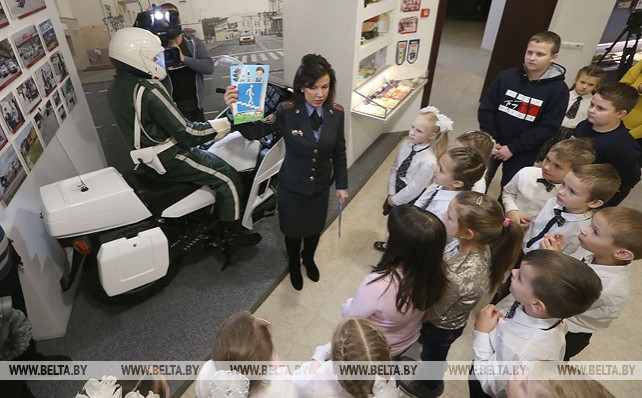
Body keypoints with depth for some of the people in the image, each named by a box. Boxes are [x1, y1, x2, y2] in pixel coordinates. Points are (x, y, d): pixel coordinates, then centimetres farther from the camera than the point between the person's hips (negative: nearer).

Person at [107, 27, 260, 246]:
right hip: (169, 160, -10)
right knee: (228, 178, -6)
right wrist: (217, 127, -10)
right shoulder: (148, 91, -26)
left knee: (209, 155, 29)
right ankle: (233, 232, 6)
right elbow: (185, 134, -25)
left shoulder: (116, 86, 4)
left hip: (148, 155, 10)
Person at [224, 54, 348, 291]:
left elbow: (339, 152, -1)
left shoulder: (336, 113, -12)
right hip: (292, 187, -2)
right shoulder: (287, 112, -21)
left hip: (320, 187, 3)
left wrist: (341, 184, 2)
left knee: (315, 229, 24)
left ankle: (308, 259, 58)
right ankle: (294, 265, 52)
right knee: (293, 231, 19)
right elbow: (254, 132, -16)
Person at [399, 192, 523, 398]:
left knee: (433, 355, 28)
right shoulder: (477, 244, -24)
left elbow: (433, 311, -27)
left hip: (441, 326, -5)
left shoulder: (458, 278, -45)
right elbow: (443, 263, -4)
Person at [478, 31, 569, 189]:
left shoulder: (558, 90, -10)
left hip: (522, 154, -2)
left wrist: (513, 148, -17)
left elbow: (548, 128, -13)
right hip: (492, 145, 2)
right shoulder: (507, 76, -5)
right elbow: (486, 108, -3)